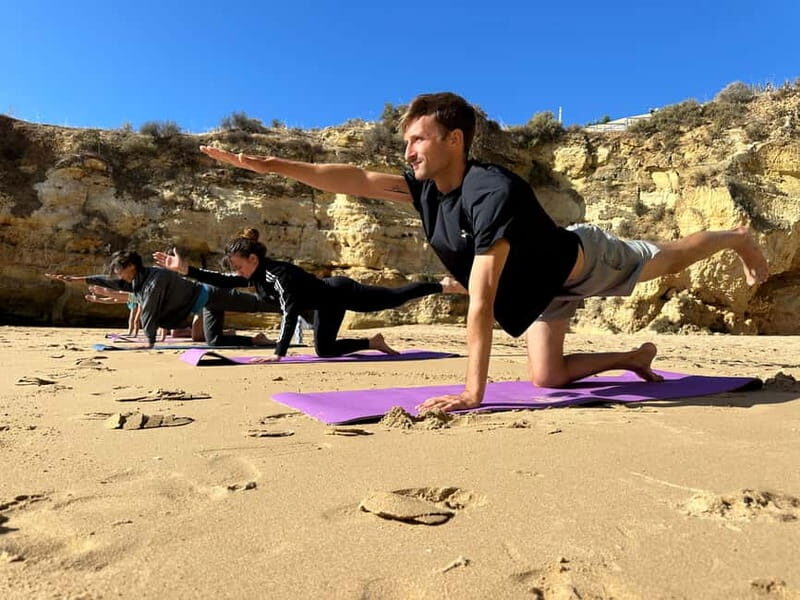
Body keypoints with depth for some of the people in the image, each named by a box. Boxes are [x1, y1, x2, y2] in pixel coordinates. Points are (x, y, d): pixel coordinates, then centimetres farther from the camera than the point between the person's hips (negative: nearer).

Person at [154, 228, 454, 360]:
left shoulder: (278, 273, -32)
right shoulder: (256, 274, -5)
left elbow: (290, 312, -39)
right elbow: (222, 281, 1)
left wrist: (278, 353, -42)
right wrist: (185, 269, -6)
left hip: (339, 293, -9)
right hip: (327, 301, 9)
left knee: (395, 297, 3)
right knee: (324, 349, 14)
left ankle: (442, 286, 24)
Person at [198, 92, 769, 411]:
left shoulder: (492, 192, -41)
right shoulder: (427, 187, -17)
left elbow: (481, 297, -45)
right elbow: (356, 180, -18)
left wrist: (473, 391, -44)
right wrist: (267, 164, -21)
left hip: (583, 262, -6)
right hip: (541, 292, 6)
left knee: (662, 262, 19)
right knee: (546, 377, 4)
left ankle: (737, 239, 51)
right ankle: (634, 357, 27)